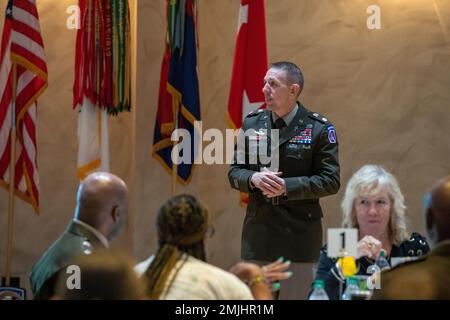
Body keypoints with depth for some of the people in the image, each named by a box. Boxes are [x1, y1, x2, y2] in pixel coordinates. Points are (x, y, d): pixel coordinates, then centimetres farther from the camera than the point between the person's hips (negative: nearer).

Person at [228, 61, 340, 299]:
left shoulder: (319, 128, -4)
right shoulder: (252, 123, 8)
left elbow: (330, 181, -7)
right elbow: (234, 172, 10)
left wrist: (287, 186, -18)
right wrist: (253, 179, -13)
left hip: (299, 233, -3)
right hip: (258, 230, 4)